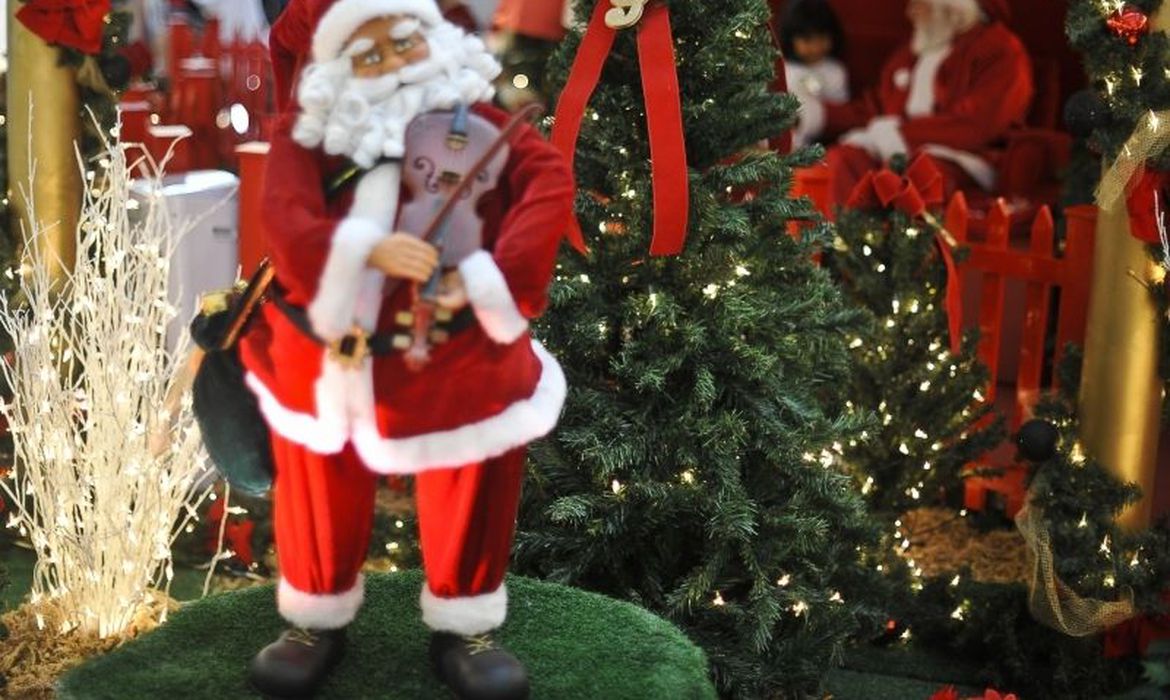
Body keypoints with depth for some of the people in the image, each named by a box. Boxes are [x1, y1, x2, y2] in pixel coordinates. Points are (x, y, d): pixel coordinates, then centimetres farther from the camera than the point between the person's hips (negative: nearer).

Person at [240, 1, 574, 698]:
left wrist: (490, 274, -35)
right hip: (324, 356, 1)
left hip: (450, 358, -1)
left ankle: (464, 626, 33)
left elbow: (550, 179, -21)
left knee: (471, 492, 10)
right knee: (320, 494, 18)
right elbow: (287, 216, -23)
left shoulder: (474, 119, -8)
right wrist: (367, 249, -43)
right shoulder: (308, 132, -8)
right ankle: (318, 620, 40)